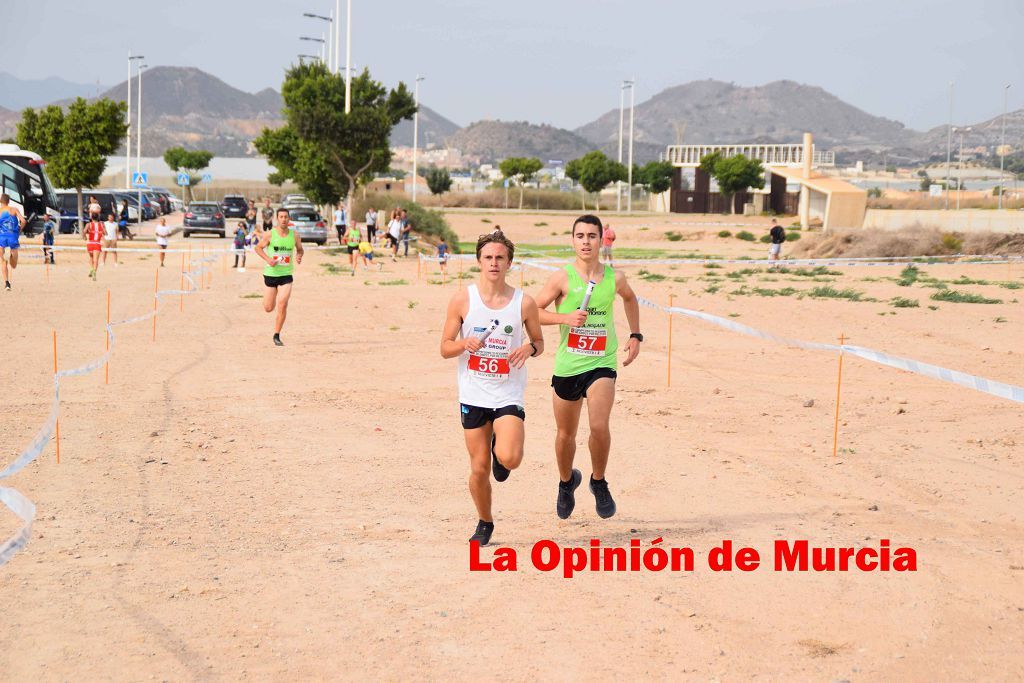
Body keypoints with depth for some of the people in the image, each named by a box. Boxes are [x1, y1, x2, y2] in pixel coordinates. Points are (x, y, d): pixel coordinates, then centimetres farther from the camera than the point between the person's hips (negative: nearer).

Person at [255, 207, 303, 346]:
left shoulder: (294, 235, 0)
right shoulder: (269, 234, -6)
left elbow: (300, 249, 15)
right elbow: (258, 247, 3)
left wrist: (299, 256, -8)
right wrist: (268, 259, -14)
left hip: (286, 274, 1)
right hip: (271, 273, -1)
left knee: (282, 305, -14)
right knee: (268, 308, 5)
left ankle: (277, 335, -2)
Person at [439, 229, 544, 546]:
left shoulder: (524, 302, -4)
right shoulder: (462, 299, -3)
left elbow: (539, 342, 11)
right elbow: (445, 348, 1)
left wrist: (530, 347, -13)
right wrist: (465, 344, -20)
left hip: (509, 395, -1)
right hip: (473, 395, 1)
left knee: (509, 459, -22)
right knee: (479, 469, 5)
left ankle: (501, 451, 17)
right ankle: (484, 523, 31)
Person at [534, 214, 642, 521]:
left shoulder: (615, 278, -1)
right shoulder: (562, 278, -8)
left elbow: (630, 298, 22)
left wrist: (635, 335, 18)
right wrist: (565, 317, -19)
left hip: (602, 363, 0)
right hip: (567, 365, 0)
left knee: (599, 426, -20)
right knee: (566, 434, 13)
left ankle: (599, 483, 7)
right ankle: (567, 482, 42)